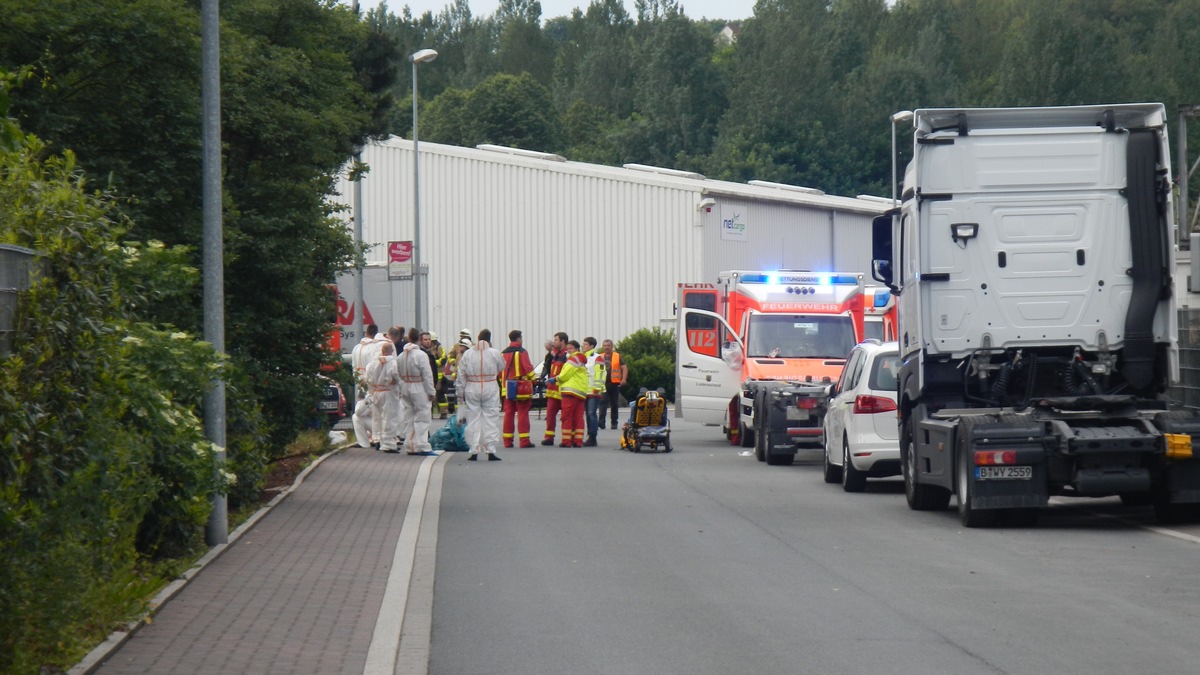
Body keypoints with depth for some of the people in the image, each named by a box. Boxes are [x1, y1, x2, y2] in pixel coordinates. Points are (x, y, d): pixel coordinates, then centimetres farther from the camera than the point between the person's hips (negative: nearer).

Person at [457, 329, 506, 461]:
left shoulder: (467, 354, -1)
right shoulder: (494, 353, -5)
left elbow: (461, 375, 1)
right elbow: (501, 369, 6)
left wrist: (462, 392, 9)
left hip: (472, 390, 1)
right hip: (490, 390, -1)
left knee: (473, 421, 6)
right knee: (491, 420, 3)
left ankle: (474, 451, 4)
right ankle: (491, 451, 0)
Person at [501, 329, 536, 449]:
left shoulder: (503, 353, 12)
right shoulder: (522, 352, -9)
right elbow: (528, 368, -13)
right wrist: (533, 380, -1)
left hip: (508, 387, 6)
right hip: (521, 387, -6)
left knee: (508, 414, 8)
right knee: (522, 413, -4)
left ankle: (507, 440, 8)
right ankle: (524, 441, -7)